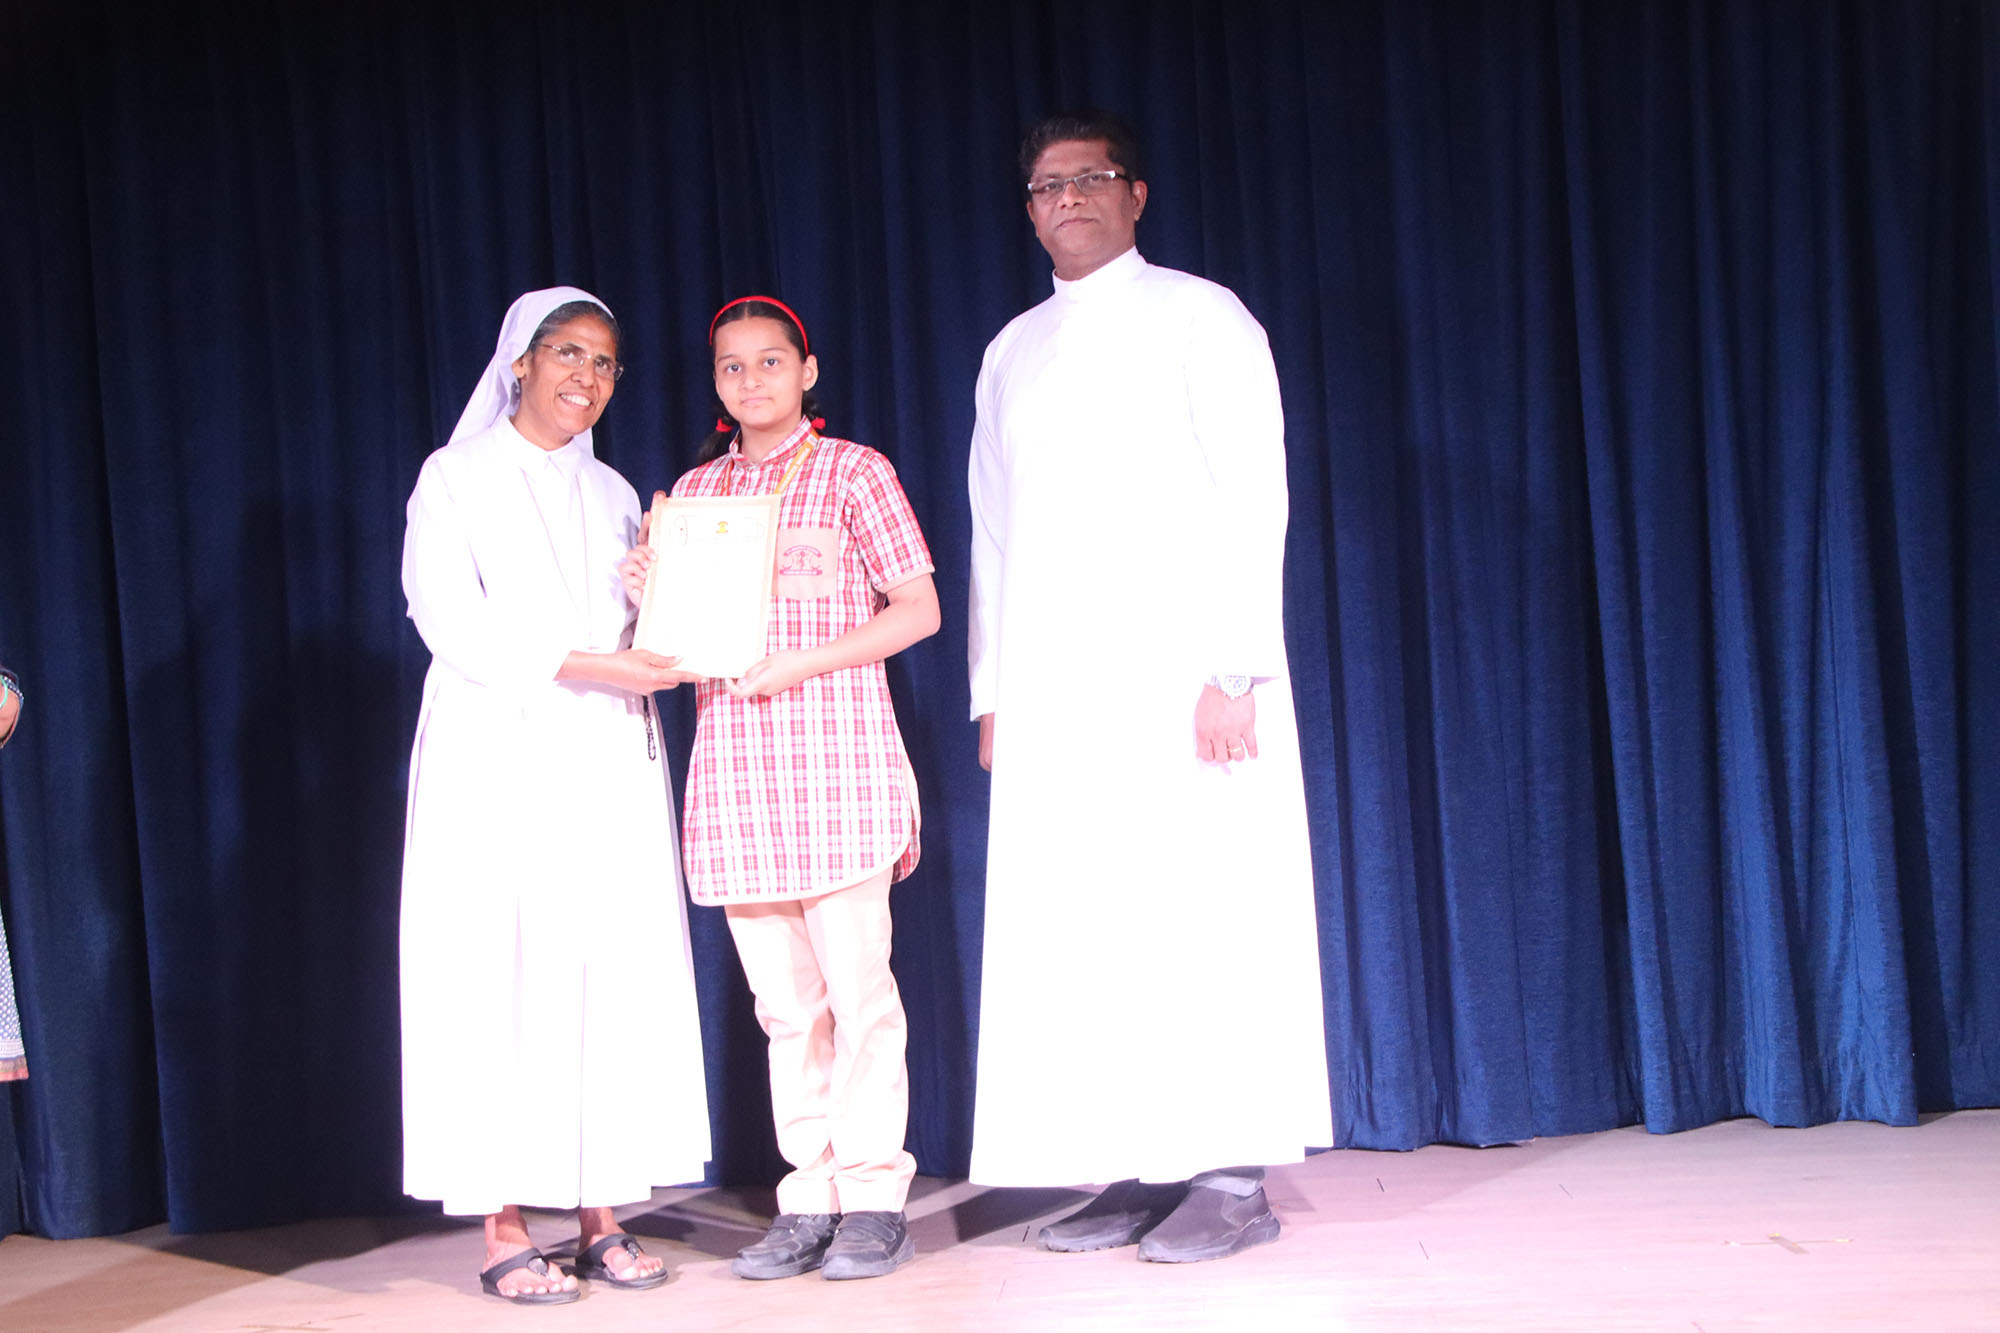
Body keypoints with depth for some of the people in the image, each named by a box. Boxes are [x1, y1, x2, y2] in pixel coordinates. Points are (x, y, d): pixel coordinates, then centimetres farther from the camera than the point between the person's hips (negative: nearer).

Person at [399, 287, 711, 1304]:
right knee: (502, 972, -7)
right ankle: (503, 1226, -3)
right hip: (498, 755, -4)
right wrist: (586, 665, -16)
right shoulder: (456, 477, 5)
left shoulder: (613, 494, 19)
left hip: (608, 759, 5)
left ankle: (601, 1214, 4)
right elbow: (452, 622, -7)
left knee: (616, 971, -1)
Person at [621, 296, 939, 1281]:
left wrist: (800, 661, -12)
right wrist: (650, 600, -4)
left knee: (858, 984, -4)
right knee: (783, 997, 6)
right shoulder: (692, 492, 16)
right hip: (733, 766, 4)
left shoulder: (854, 472, 3)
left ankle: (875, 1198, 4)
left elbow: (919, 608, -3)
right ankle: (809, 1199, 12)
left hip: (838, 754, -4)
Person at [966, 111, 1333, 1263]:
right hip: (1052, 683, 5)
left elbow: (1252, 494, -4)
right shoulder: (1012, 353, 20)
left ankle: (1231, 1177, 0)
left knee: (1205, 908, -6)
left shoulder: (1196, 317, 4)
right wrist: (992, 689, 10)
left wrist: (1234, 668, -14)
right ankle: (1141, 1170, 6)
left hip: (1178, 665, -5)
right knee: (1081, 928, 0)